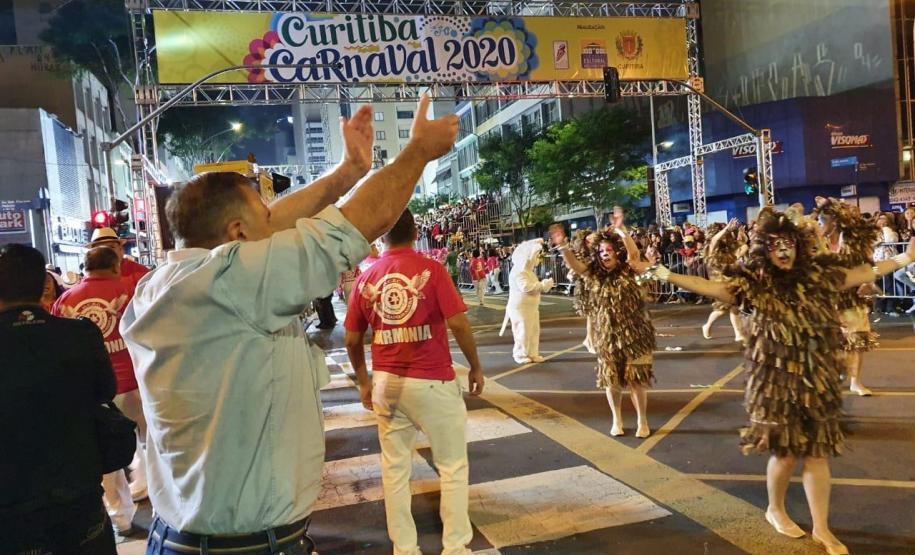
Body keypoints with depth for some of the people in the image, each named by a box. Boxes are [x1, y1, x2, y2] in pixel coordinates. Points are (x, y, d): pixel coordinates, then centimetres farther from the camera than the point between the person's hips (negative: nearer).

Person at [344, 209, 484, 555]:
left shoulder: (366, 279, 3)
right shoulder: (431, 269, -7)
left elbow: (352, 339, 7)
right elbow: (457, 322, -14)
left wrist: (363, 381, 19)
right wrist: (475, 367, -1)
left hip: (386, 382, 4)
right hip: (432, 381, -4)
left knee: (395, 468, 14)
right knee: (453, 467, 11)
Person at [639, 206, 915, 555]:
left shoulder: (817, 274, 2)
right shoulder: (754, 283, -9)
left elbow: (859, 275, 16)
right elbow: (712, 288, -18)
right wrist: (662, 274, -27)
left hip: (817, 381, 4)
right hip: (777, 381, -3)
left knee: (817, 454, 9)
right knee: (786, 453, 6)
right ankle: (775, 510, 33)